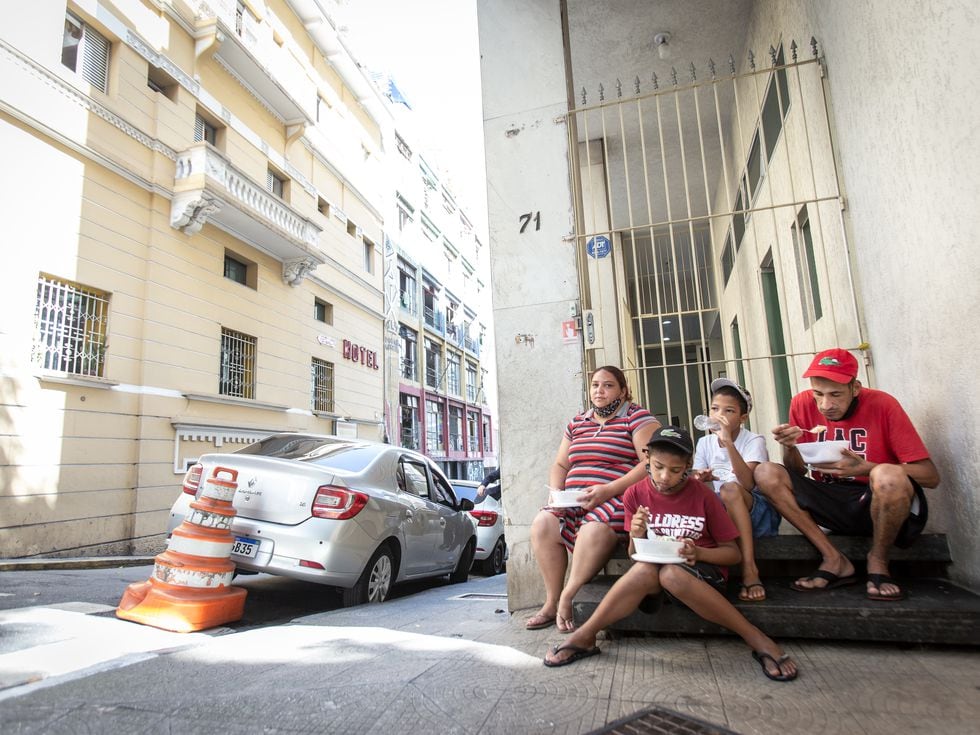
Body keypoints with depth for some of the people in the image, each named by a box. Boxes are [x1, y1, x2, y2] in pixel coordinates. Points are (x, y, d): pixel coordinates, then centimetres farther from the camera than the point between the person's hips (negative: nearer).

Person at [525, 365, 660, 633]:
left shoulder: (637, 417, 2)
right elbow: (559, 466, 23)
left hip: (619, 499, -6)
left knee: (595, 528, -36)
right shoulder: (577, 423, 20)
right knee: (542, 523, -20)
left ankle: (566, 598, -19)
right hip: (576, 501, 6)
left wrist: (609, 490, -20)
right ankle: (551, 603, -9)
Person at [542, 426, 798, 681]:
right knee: (645, 569, -34)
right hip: (654, 567, 2)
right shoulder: (635, 494, -3)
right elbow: (635, 555, 4)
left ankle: (756, 638, -25)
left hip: (703, 571, -2)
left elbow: (733, 553, -1)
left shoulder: (702, 495, -8)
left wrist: (698, 552, -21)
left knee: (671, 573, -36)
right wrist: (637, 536, -19)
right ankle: (584, 636, -24)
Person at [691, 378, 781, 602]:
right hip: (722, 512, 4)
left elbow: (748, 484, -27)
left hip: (758, 511, -4)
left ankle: (749, 570, -32)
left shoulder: (753, 441, -9)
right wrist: (699, 480, -22)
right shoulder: (704, 443, 5)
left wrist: (728, 442, -34)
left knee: (729, 489, -36)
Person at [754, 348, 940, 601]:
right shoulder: (803, 404, -5)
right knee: (766, 473, -18)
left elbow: (931, 476, -14)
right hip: (832, 505, 3)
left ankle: (878, 561, -7)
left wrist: (865, 468, -28)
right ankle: (834, 561, -10)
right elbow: (797, 473, 2)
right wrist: (790, 447, -20)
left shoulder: (882, 404, -13)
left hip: (883, 505, -3)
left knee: (888, 476, -37)